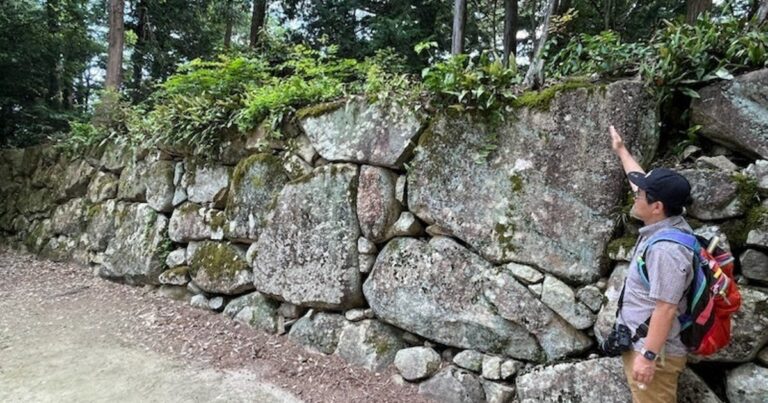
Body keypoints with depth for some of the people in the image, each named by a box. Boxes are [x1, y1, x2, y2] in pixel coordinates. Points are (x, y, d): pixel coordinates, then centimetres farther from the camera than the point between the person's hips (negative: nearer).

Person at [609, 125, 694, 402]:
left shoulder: (666, 249, -27)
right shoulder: (663, 223, 1)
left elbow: (665, 309, -27)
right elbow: (645, 181, 17)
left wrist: (648, 355, -24)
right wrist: (621, 150, 28)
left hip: (652, 351, -10)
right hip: (640, 344, 10)